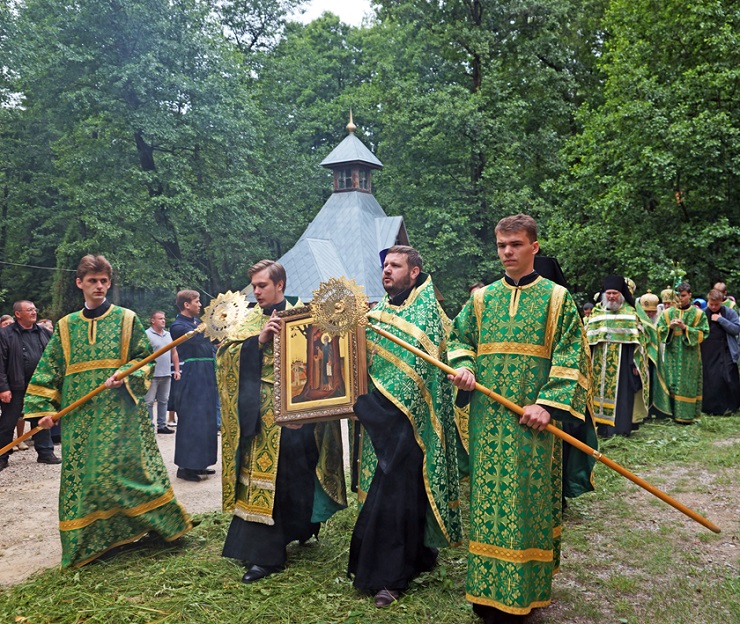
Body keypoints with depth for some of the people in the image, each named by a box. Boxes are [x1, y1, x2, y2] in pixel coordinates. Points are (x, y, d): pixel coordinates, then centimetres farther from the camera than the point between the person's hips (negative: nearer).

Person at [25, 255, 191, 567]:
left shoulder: (127, 319, 4)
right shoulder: (66, 326, 11)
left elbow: (145, 359, 4)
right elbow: (49, 370, 12)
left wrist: (126, 376, -14)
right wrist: (44, 407, 4)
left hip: (120, 410, -3)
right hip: (79, 414, 3)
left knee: (124, 468, -8)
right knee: (81, 474, 5)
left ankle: (159, 520, 9)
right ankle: (87, 541, 18)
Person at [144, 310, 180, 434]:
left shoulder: (168, 335, 14)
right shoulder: (147, 334, -7)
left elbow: (174, 353, 17)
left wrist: (177, 370, 11)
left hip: (166, 375, 7)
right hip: (152, 375, -6)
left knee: (163, 401, 12)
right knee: (149, 402, -1)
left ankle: (162, 425, 19)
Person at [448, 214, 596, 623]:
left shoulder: (556, 298, 2)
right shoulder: (482, 299, 11)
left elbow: (570, 357, -4)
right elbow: (460, 339, 17)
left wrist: (549, 404, -15)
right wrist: (463, 367, -5)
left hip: (533, 419, -2)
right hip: (487, 420, 3)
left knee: (529, 501, 2)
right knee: (487, 499, 6)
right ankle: (489, 590, 20)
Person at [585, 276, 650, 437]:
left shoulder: (630, 313, 2)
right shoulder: (596, 312, 11)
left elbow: (638, 339, 0)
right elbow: (587, 338, 11)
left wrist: (636, 363, -6)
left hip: (622, 362, -3)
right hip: (599, 363, 3)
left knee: (620, 393, -3)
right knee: (600, 392, 4)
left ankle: (619, 427, 1)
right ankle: (603, 427, 12)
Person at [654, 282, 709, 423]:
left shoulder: (698, 314, 3)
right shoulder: (667, 313, 8)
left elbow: (702, 334, -2)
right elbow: (659, 332, 6)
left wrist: (685, 328, -14)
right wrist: (669, 327, -13)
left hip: (690, 356, -1)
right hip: (671, 355, 2)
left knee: (687, 384, 0)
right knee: (670, 382, -1)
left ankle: (686, 414, 8)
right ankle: (672, 410, 8)